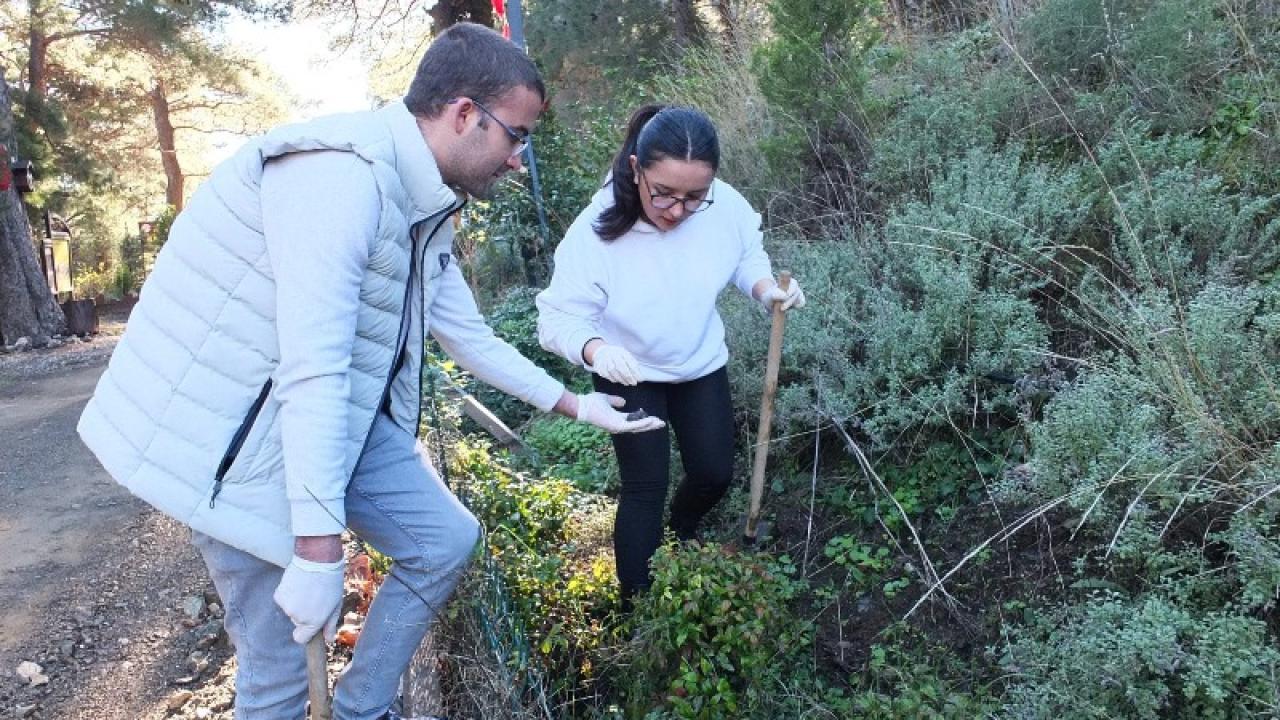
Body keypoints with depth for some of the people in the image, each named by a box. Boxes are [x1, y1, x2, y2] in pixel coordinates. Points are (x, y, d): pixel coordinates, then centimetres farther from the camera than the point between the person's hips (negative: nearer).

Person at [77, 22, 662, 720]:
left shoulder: (425, 208, 5)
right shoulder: (340, 173, -26)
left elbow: (470, 336, 16)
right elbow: (312, 371, -31)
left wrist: (575, 404, 20)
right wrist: (320, 549, -29)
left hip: (342, 414, 9)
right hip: (237, 428, -9)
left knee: (445, 541, 9)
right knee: (278, 648, -2)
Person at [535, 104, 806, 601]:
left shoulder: (726, 206, -24)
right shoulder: (596, 230, -32)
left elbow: (747, 257, -2)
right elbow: (558, 318, -29)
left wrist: (766, 288, -23)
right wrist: (595, 349, -50)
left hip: (701, 364, 4)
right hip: (629, 373, -3)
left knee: (715, 473, 11)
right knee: (645, 486, -5)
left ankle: (681, 530, 47)